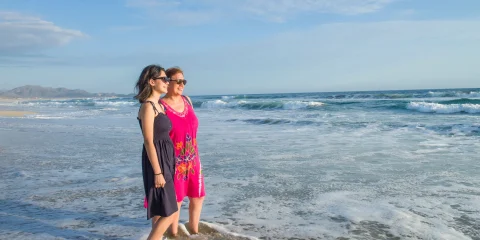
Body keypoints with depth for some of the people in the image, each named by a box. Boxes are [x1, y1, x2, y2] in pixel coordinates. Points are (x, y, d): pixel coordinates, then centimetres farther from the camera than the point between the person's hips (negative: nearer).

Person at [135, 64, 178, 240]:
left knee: (161, 210, 16)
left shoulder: (158, 106, 12)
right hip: (156, 161, -9)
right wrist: (157, 172, -20)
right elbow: (148, 142, -19)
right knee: (169, 212, -4)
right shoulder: (147, 106, -16)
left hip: (164, 159, 9)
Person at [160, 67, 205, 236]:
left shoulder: (187, 101, 5)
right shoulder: (161, 106, -15)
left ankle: (194, 229, 38)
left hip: (192, 159, 7)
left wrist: (197, 157, 14)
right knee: (175, 201, 8)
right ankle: (174, 233, 29)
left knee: (198, 196, 18)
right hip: (174, 162, -7)